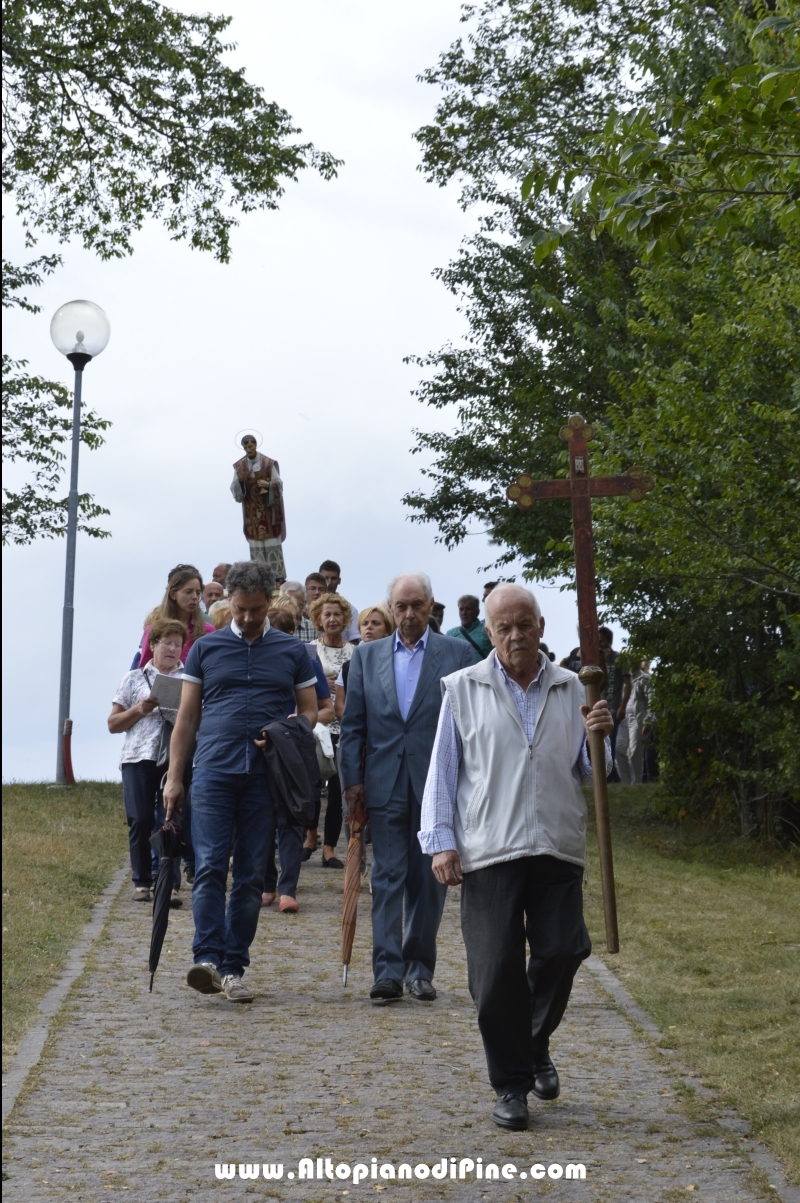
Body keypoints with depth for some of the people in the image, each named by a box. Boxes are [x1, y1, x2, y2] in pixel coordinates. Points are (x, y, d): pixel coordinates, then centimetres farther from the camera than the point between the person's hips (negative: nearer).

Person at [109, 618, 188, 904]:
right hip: (139, 757, 1)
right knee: (140, 820, -2)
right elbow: (113, 724, 12)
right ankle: (141, 881, 8)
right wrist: (138, 710, -5)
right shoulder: (134, 679, 12)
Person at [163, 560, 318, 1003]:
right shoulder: (205, 648, 10)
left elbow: (309, 712, 13)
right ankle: (207, 958, -16)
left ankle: (233, 968, 8)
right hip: (213, 772, -1)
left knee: (251, 876, 3)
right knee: (209, 867, -11)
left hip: (265, 777, 1)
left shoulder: (292, 652, 10)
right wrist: (173, 777, 5)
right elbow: (187, 717, 11)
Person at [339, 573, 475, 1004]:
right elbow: (352, 725, 9)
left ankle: (420, 969, 16)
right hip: (385, 786, 1)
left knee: (429, 880, 5)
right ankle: (388, 970, 1)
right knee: (387, 879, 0)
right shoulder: (366, 655, 10)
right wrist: (352, 781, 1)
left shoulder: (457, 653, 4)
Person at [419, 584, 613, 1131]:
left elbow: (588, 771, 18)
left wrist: (598, 737, -3)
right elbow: (443, 771, 7)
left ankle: (536, 1045, 28)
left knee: (562, 952, -2)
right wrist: (442, 841, -1)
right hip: (489, 851, -2)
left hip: (558, 847, 2)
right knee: (497, 969, -2)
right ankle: (511, 1083, 13)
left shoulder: (570, 689, 12)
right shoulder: (464, 689, 7)